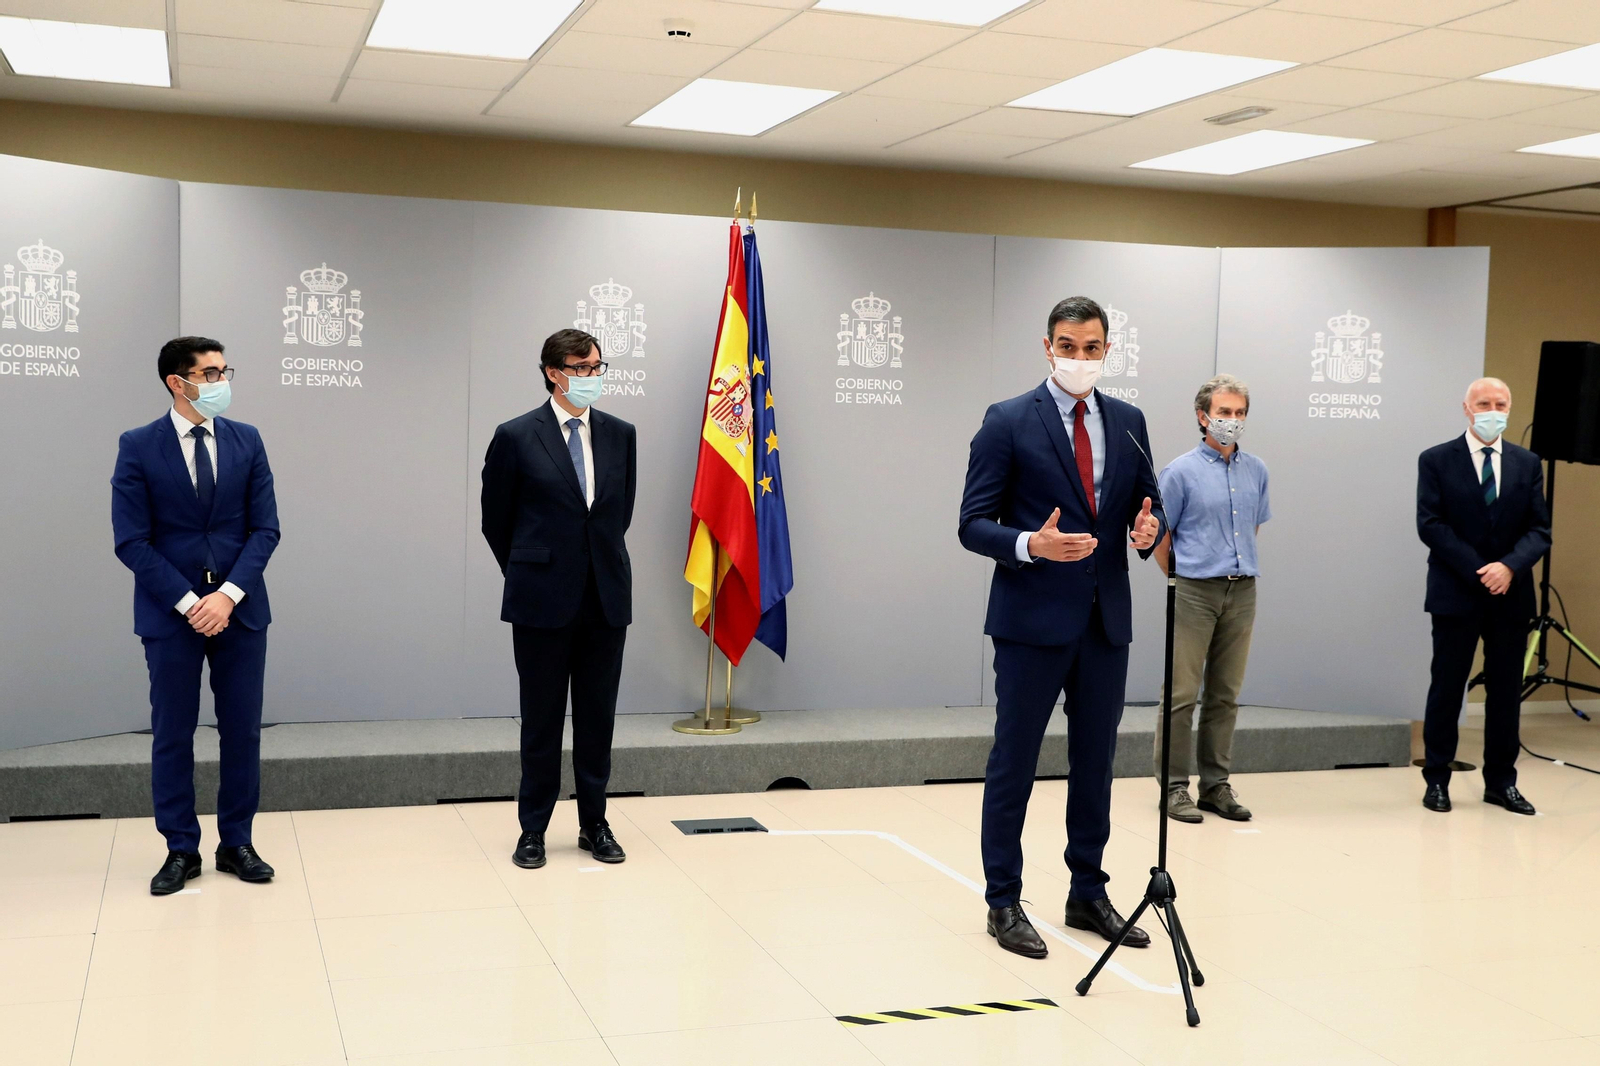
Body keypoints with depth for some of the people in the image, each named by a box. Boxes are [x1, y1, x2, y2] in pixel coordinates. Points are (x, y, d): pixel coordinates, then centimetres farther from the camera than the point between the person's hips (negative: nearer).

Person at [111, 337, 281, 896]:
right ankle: (181, 850, 17)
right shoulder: (138, 447, -4)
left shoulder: (246, 441, 4)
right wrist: (188, 603, -13)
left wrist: (229, 595, -12)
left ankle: (237, 843, 19)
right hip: (170, 614, -2)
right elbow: (131, 541, -7)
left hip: (240, 609, 2)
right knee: (172, 735, 5)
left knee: (242, 730, 7)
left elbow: (265, 528, 1)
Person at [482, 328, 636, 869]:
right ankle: (533, 830, 17)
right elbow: (496, 520, 5)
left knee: (598, 718, 10)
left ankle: (595, 824, 21)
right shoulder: (516, 437, -5)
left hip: (606, 597, 3)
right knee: (541, 720, 6)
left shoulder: (620, 434, 5)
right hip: (544, 600, -3)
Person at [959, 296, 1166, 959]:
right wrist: (1031, 544, -24)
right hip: (1032, 619, -5)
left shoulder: (1127, 422, 10)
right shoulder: (1008, 422, -5)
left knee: (1096, 763, 13)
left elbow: (1146, 508, 15)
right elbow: (974, 525, -7)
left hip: (1106, 619, 5)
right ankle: (1004, 903, 14)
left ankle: (1088, 895, 26)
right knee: (1013, 762, 3)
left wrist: (1148, 530, -8)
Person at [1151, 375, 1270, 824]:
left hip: (1242, 591, 5)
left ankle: (1216, 785, 16)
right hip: (1195, 593, -5)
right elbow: (1160, 535, 1)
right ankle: (1174, 786, 3)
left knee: (1225, 695, 9)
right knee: (1181, 694, -4)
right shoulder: (1181, 472, -5)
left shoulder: (1256, 471, 10)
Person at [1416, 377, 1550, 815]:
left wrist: (1509, 567, -16)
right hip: (1456, 595, -3)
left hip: (1511, 596, 3)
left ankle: (1501, 782, 17)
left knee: (1506, 690, 8)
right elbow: (1430, 525, -8)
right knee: (1446, 689, 3)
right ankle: (1437, 780, 12)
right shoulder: (1436, 460, 0)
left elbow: (1539, 529, 3)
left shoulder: (1527, 463, 8)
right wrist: (1479, 572, -15)